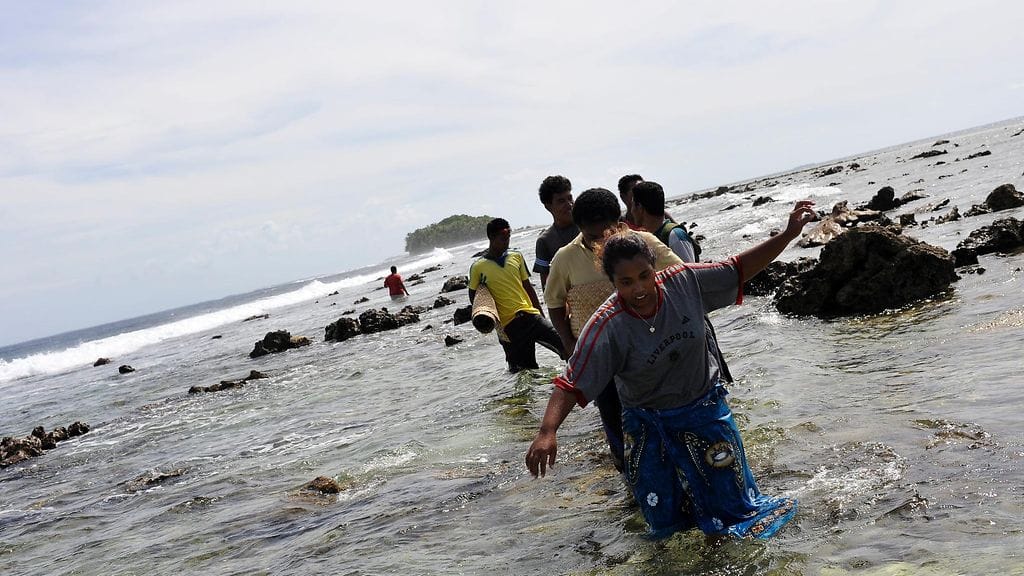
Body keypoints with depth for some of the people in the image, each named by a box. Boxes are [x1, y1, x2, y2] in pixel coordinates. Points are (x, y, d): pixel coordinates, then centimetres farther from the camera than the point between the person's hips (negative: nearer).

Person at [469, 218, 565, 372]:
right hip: (509, 325, -3)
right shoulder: (478, 267, -1)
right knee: (526, 369, -1)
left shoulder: (516, 257, 9)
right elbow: (473, 297, 10)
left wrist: (540, 313, 15)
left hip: (531, 314, 3)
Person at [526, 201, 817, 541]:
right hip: (648, 424, -2)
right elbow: (571, 385, -30)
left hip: (704, 408, 2)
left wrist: (788, 234, -14)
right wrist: (547, 432, -45)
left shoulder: (684, 282, -18)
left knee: (730, 500, 14)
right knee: (665, 519, 10)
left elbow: (739, 269, -7)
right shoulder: (606, 328, -27)